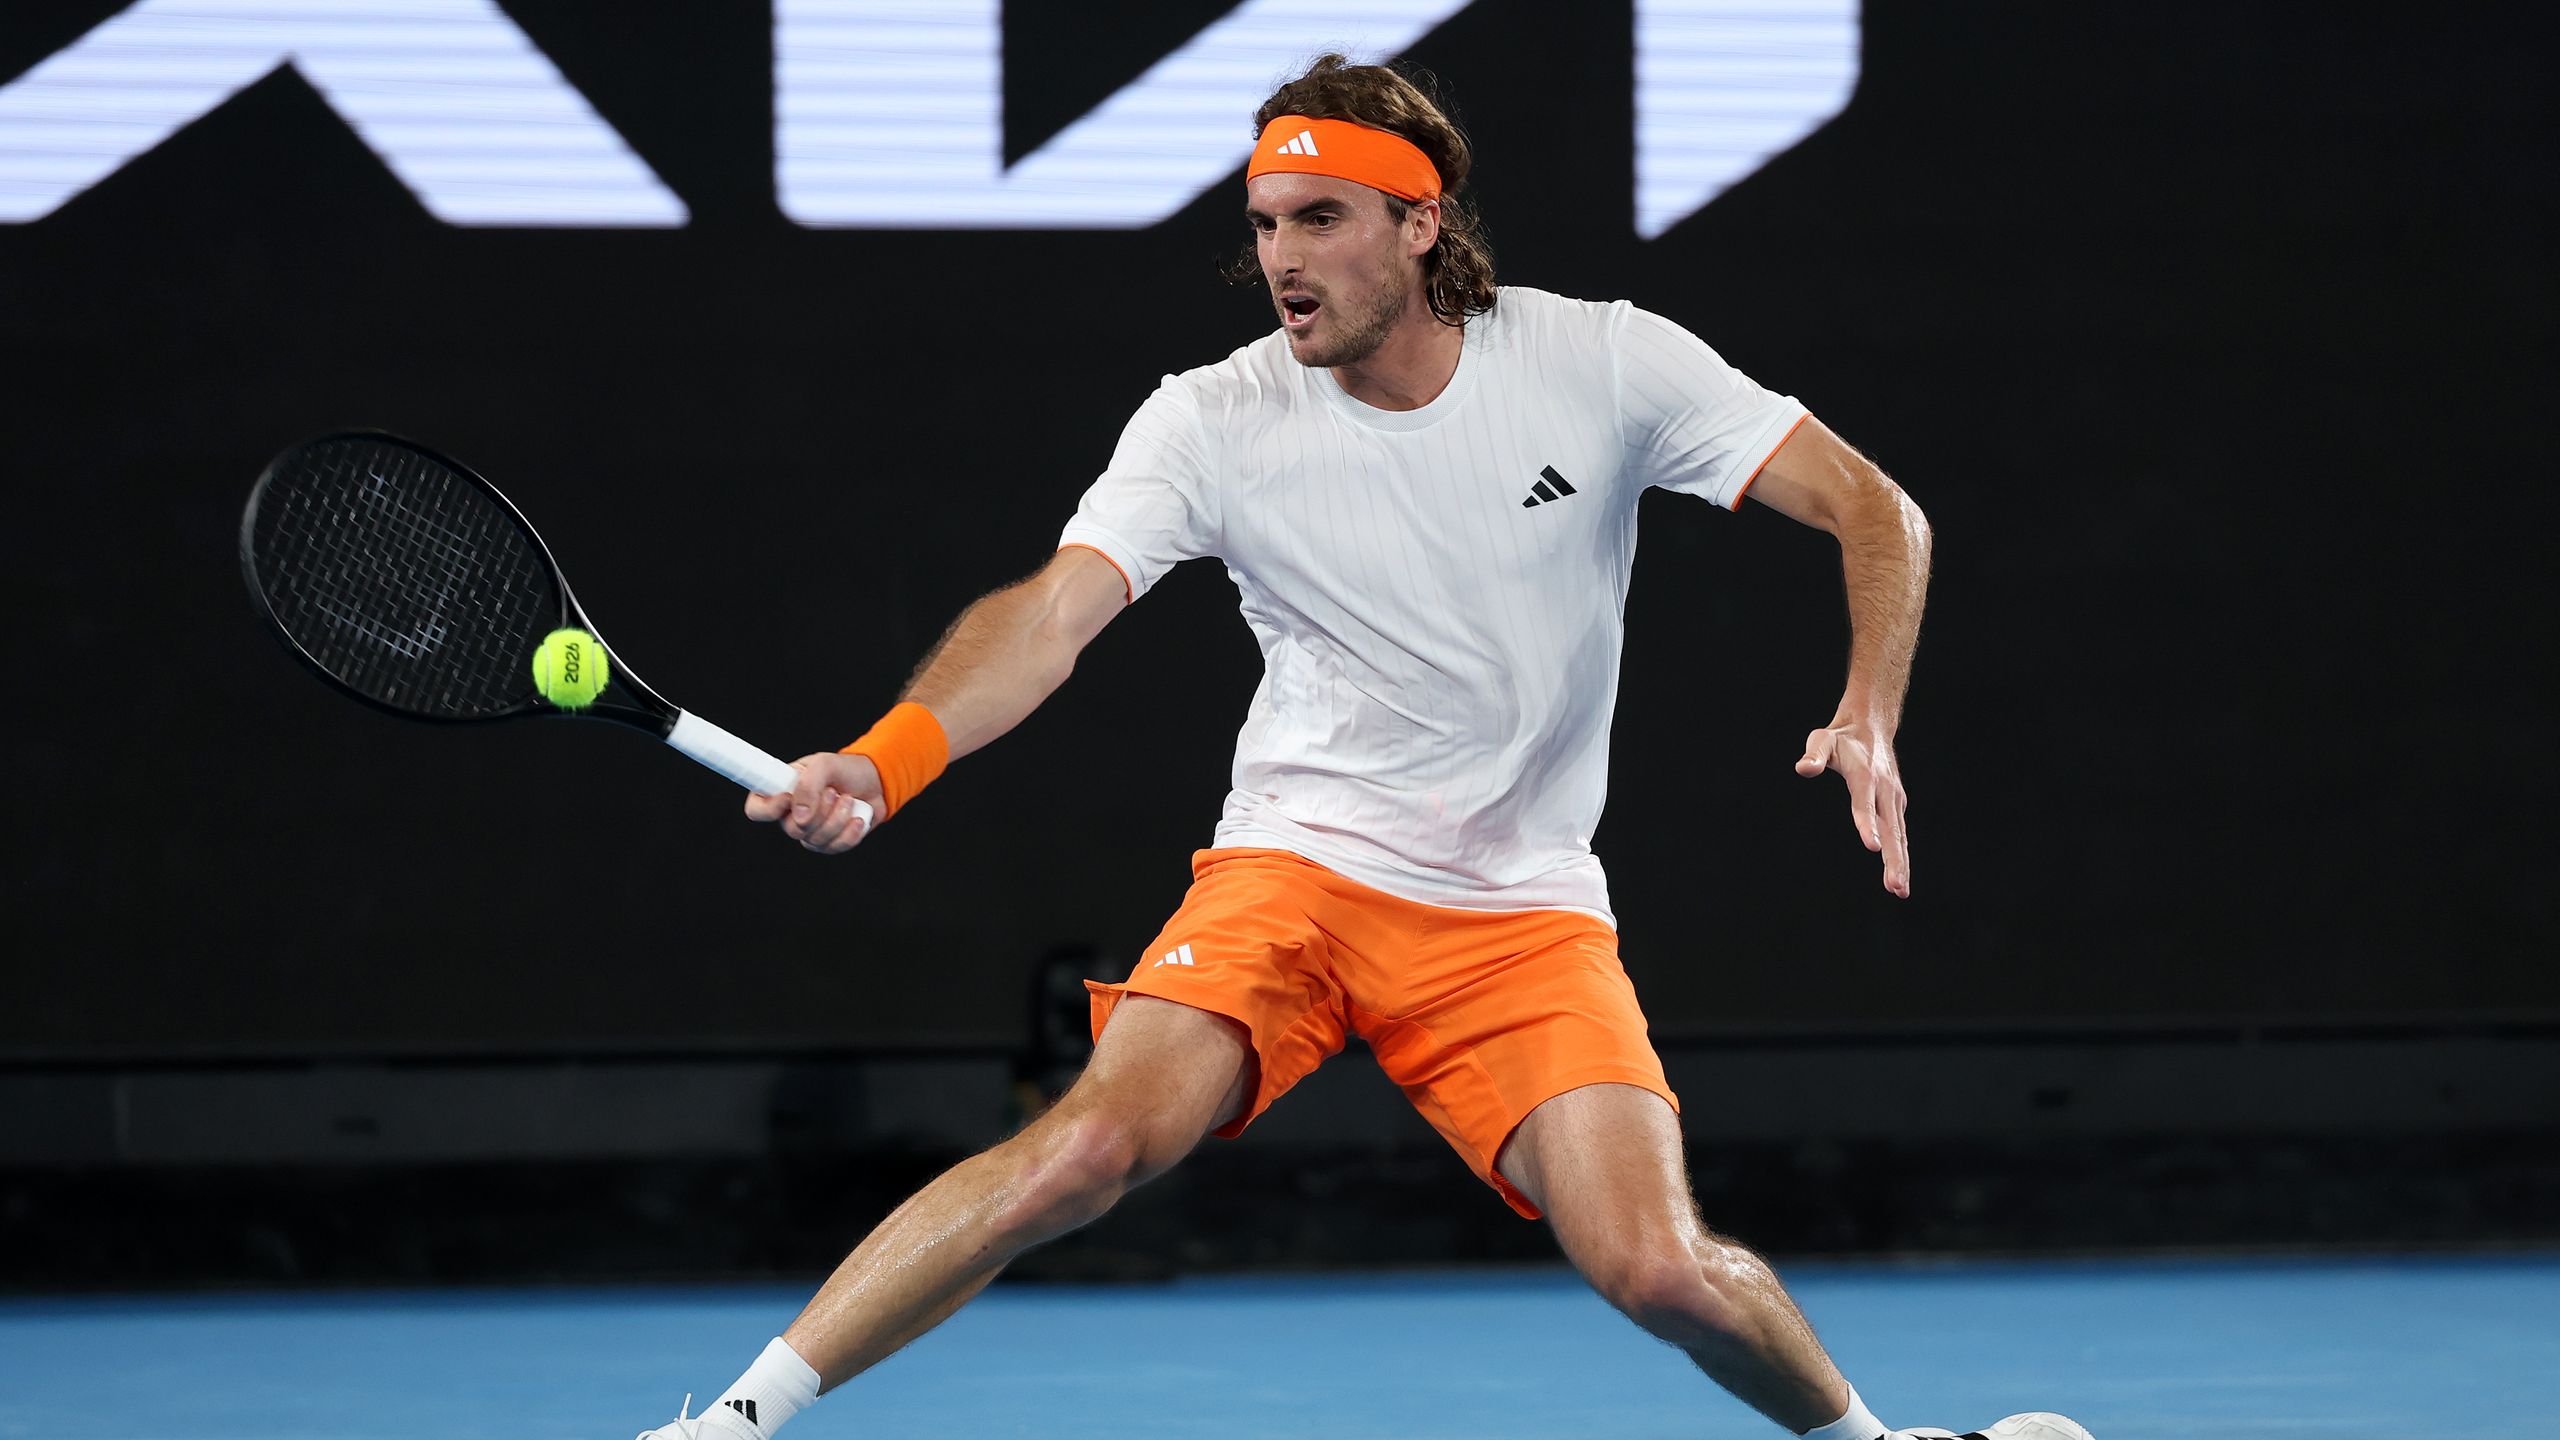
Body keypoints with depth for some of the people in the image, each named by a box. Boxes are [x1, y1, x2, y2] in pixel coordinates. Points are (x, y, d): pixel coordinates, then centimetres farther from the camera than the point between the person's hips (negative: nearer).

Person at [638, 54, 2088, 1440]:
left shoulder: (1608, 362, -8)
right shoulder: (1215, 422, -9)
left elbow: (1876, 511, -5)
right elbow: (1053, 611, -21)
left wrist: (1870, 722, -23)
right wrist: (883, 762, -39)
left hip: (1525, 912, 1)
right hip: (1296, 866, 0)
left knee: (1660, 1271, -16)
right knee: (1088, 1148, -25)